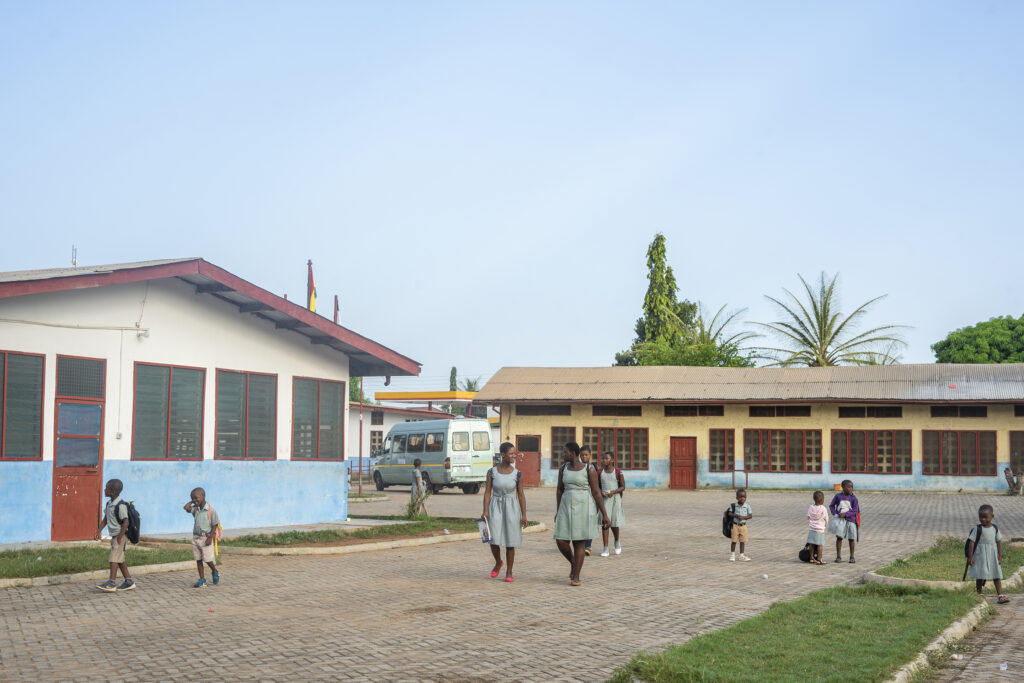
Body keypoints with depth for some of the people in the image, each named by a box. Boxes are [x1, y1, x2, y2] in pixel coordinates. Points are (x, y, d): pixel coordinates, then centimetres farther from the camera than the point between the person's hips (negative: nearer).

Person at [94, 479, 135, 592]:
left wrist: (120, 537, -22)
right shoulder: (109, 504, 9)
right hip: (114, 535, 9)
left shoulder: (121, 505, -19)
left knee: (114, 558, -12)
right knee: (120, 559, 13)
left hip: (120, 535, -9)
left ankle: (112, 583, -12)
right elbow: (105, 519, 16)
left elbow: (125, 522, -21)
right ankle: (129, 581, 20)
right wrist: (99, 531, 9)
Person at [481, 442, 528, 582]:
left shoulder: (517, 474, -1)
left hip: (511, 508, 0)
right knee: (494, 540, -7)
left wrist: (524, 515, -3)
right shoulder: (491, 472, -2)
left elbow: (521, 494, 2)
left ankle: (509, 572, 13)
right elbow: (487, 492, -1)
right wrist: (485, 511, -10)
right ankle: (498, 562, 22)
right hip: (495, 508, 0)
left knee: (510, 542, 1)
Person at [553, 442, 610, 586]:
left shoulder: (589, 470, -7)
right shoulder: (563, 468, 6)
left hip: (583, 508, -4)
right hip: (567, 507, 4)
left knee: (579, 542, -2)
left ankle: (576, 576, 8)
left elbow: (597, 493, -5)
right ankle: (573, 562, 26)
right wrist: (558, 511, 10)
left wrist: (604, 515, -5)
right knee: (561, 542, -4)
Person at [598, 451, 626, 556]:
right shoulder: (600, 471, 3)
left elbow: (623, 487, 0)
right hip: (604, 499, 2)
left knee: (614, 523, 2)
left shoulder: (618, 472, -4)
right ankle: (606, 549, -7)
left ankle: (617, 542, 33)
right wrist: (601, 492, -11)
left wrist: (613, 492, -17)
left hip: (615, 498, -1)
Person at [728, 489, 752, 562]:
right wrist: (736, 516, -21)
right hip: (735, 525, -2)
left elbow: (751, 516, -2)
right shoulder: (733, 505, -3)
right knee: (734, 541, 1)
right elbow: (730, 513, -4)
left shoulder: (747, 506, -1)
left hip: (743, 525, 2)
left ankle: (742, 556, 14)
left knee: (742, 541, 6)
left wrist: (743, 517, -17)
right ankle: (732, 555, 12)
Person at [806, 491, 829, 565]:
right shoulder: (823, 509, -13)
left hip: (812, 529, 5)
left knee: (812, 544, 13)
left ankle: (812, 558, 21)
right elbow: (826, 520, -3)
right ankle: (819, 560, -3)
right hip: (820, 530, -5)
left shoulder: (811, 507, -1)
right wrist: (825, 526, 16)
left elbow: (808, 517, 7)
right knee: (820, 544, -1)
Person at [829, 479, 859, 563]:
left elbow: (855, 510, -10)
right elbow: (831, 505, 6)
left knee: (851, 538, 6)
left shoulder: (853, 498, -7)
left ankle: (852, 557, 18)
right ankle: (838, 556, 9)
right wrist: (835, 514, -8)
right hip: (840, 519, 0)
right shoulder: (838, 496, -3)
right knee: (839, 537, 1)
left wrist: (845, 514, -20)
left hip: (850, 519, 0)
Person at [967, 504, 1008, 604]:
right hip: (980, 556, -3)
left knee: (997, 576, 4)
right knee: (980, 577, 3)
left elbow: (999, 542, 9)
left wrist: (1000, 556, 5)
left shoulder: (995, 529, 3)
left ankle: (1000, 596, 6)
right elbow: (971, 542, -8)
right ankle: (979, 594, 17)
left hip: (993, 557, 3)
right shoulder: (977, 529, -8)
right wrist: (970, 557, -11)